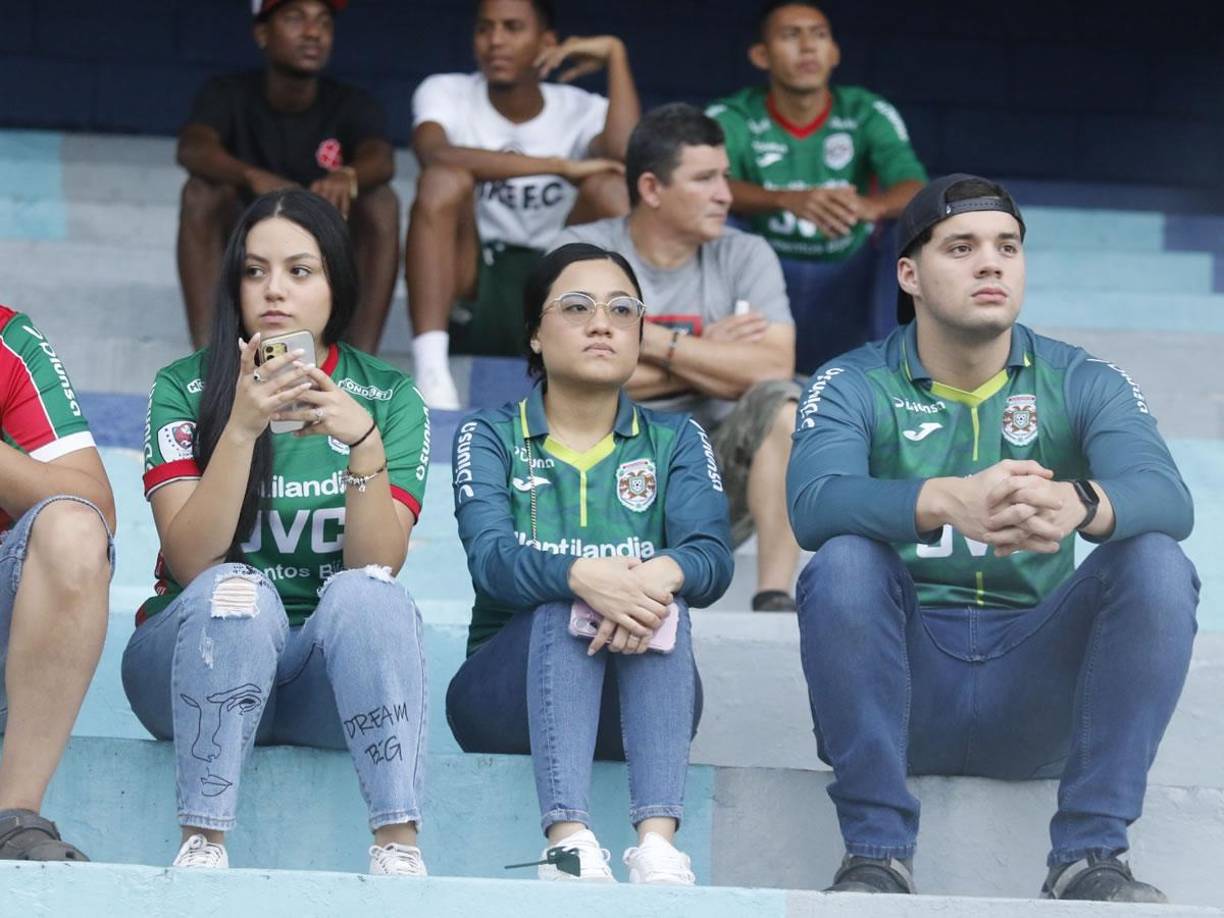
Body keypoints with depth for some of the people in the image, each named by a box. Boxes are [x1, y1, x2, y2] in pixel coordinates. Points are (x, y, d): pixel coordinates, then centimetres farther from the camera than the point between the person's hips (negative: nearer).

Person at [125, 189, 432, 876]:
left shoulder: (390, 399, 3)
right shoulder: (184, 389, -1)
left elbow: (378, 566, -10)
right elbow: (191, 563, -14)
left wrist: (364, 441, -25)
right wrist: (241, 427, -26)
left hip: (332, 668, 1)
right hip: (198, 655, -1)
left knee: (364, 593, -30)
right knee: (236, 591, -32)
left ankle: (399, 845, -37)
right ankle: (203, 842, -34)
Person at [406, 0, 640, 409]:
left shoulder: (583, 110, 3)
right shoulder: (445, 93, -1)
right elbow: (434, 155, -26)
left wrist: (615, 55, -15)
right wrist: (559, 167, -24)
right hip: (467, 287, -1)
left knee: (611, 188, -20)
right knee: (445, 179, -28)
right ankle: (430, 368, -39)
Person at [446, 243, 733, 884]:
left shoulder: (676, 442, 10)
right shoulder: (490, 437, 5)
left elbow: (712, 557, -10)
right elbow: (490, 557, -15)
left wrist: (660, 574, -35)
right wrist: (585, 576, -37)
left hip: (638, 705, 1)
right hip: (509, 693, -1)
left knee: (658, 602, -29)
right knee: (562, 607, -31)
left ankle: (658, 844, -47)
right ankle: (568, 844, -51)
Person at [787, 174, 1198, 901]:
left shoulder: (1085, 386, 4)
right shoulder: (854, 387, 0)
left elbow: (1167, 498, -17)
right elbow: (814, 503, -22)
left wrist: (1080, 505, -42)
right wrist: (950, 501, -43)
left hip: (1037, 696, 1)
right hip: (901, 687, -1)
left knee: (1158, 564, -21)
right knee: (844, 562, -28)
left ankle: (1091, 855, -19)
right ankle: (877, 853, -22)